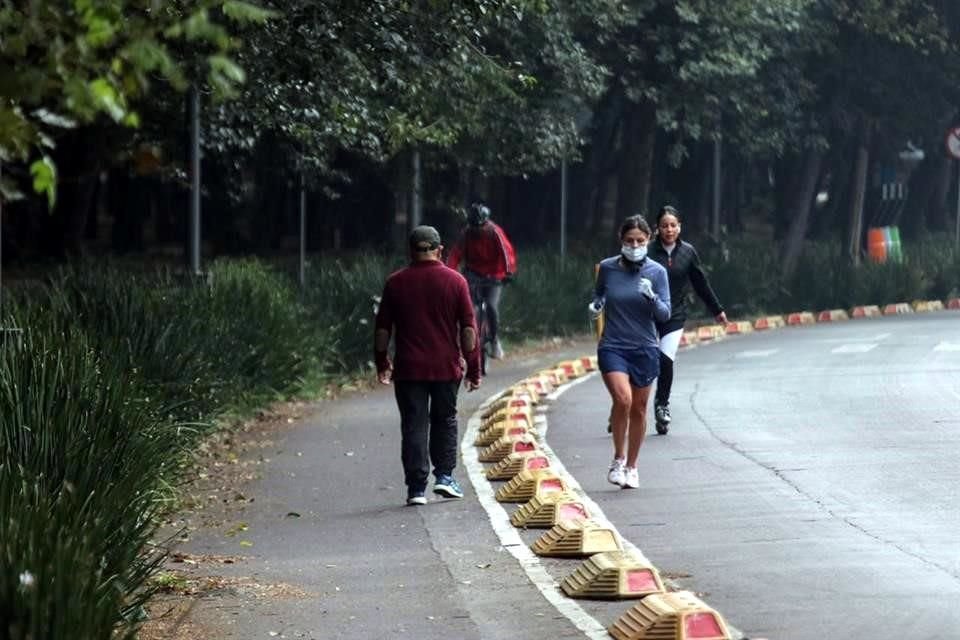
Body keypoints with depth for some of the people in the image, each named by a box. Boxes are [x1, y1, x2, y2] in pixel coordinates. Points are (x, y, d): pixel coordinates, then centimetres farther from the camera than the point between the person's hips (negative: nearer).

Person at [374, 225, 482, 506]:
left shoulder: (396, 283, 1)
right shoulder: (455, 281, -1)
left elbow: (382, 328, 4)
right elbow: (468, 328, -2)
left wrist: (382, 363, 16)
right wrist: (474, 367, 4)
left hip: (409, 367, 0)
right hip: (446, 367, 0)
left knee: (414, 425, 2)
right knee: (445, 420, 18)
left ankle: (416, 487, -2)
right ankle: (444, 475, 11)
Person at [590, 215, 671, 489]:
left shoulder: (657, 272, -3)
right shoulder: (607, 268, -1)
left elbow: (665, 314, -3)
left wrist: (651, 297, -23)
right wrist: (595, 305, -5)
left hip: (644, 348, 1)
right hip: (612, 346, -1)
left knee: (638, 409, 9)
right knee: (622, 398, -21)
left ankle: (631, 466, 26)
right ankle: (618, 459, -3)